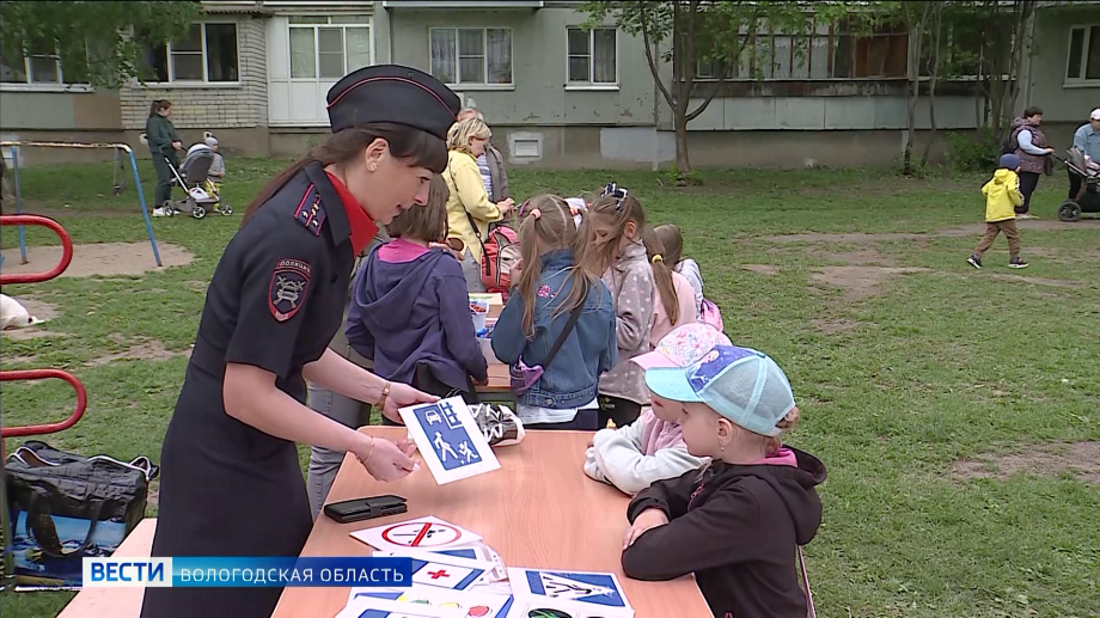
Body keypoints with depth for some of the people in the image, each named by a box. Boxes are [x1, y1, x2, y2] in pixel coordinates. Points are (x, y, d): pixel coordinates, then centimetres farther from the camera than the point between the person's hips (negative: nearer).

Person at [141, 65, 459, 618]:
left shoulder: (322, 217, 0)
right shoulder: (295, 238, -27)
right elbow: (246, 394, -25)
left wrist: (381, 392, 4)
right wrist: (362, 446, -18)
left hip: (257, 457, 9)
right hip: (225, 471, -8)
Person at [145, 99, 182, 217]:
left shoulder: (167, 122, 19)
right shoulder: (153, 122, -5)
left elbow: (174, 136, 17)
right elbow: (156, 139, -14)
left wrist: (178, 143, -5)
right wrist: (171, 144, -18)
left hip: (170, 155, 8)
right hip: (160, 155, -8)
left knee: (169, 180, 7)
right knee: (164, 180, -13)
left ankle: (167, 206, 14)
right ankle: (157, 208, -10)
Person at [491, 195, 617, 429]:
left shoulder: (533, 291, -19)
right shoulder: (598, 289, -1)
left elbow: (504, 350, -9)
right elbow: (608, 360, 5)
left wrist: (516, 290, -5)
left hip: (543, 418, -6)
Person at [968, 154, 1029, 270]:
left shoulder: (996, 178, 18)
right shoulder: (1012, 176, -4)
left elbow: (984, 190, 16)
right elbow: (1012, 190, -21)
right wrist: (1019, 201, -8)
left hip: (991, 214, 7)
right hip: (1005, 213, -7)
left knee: (989, 236, 8)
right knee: (1013, 236, 5)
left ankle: (975, 256, -3)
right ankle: (1014, 259, 9)